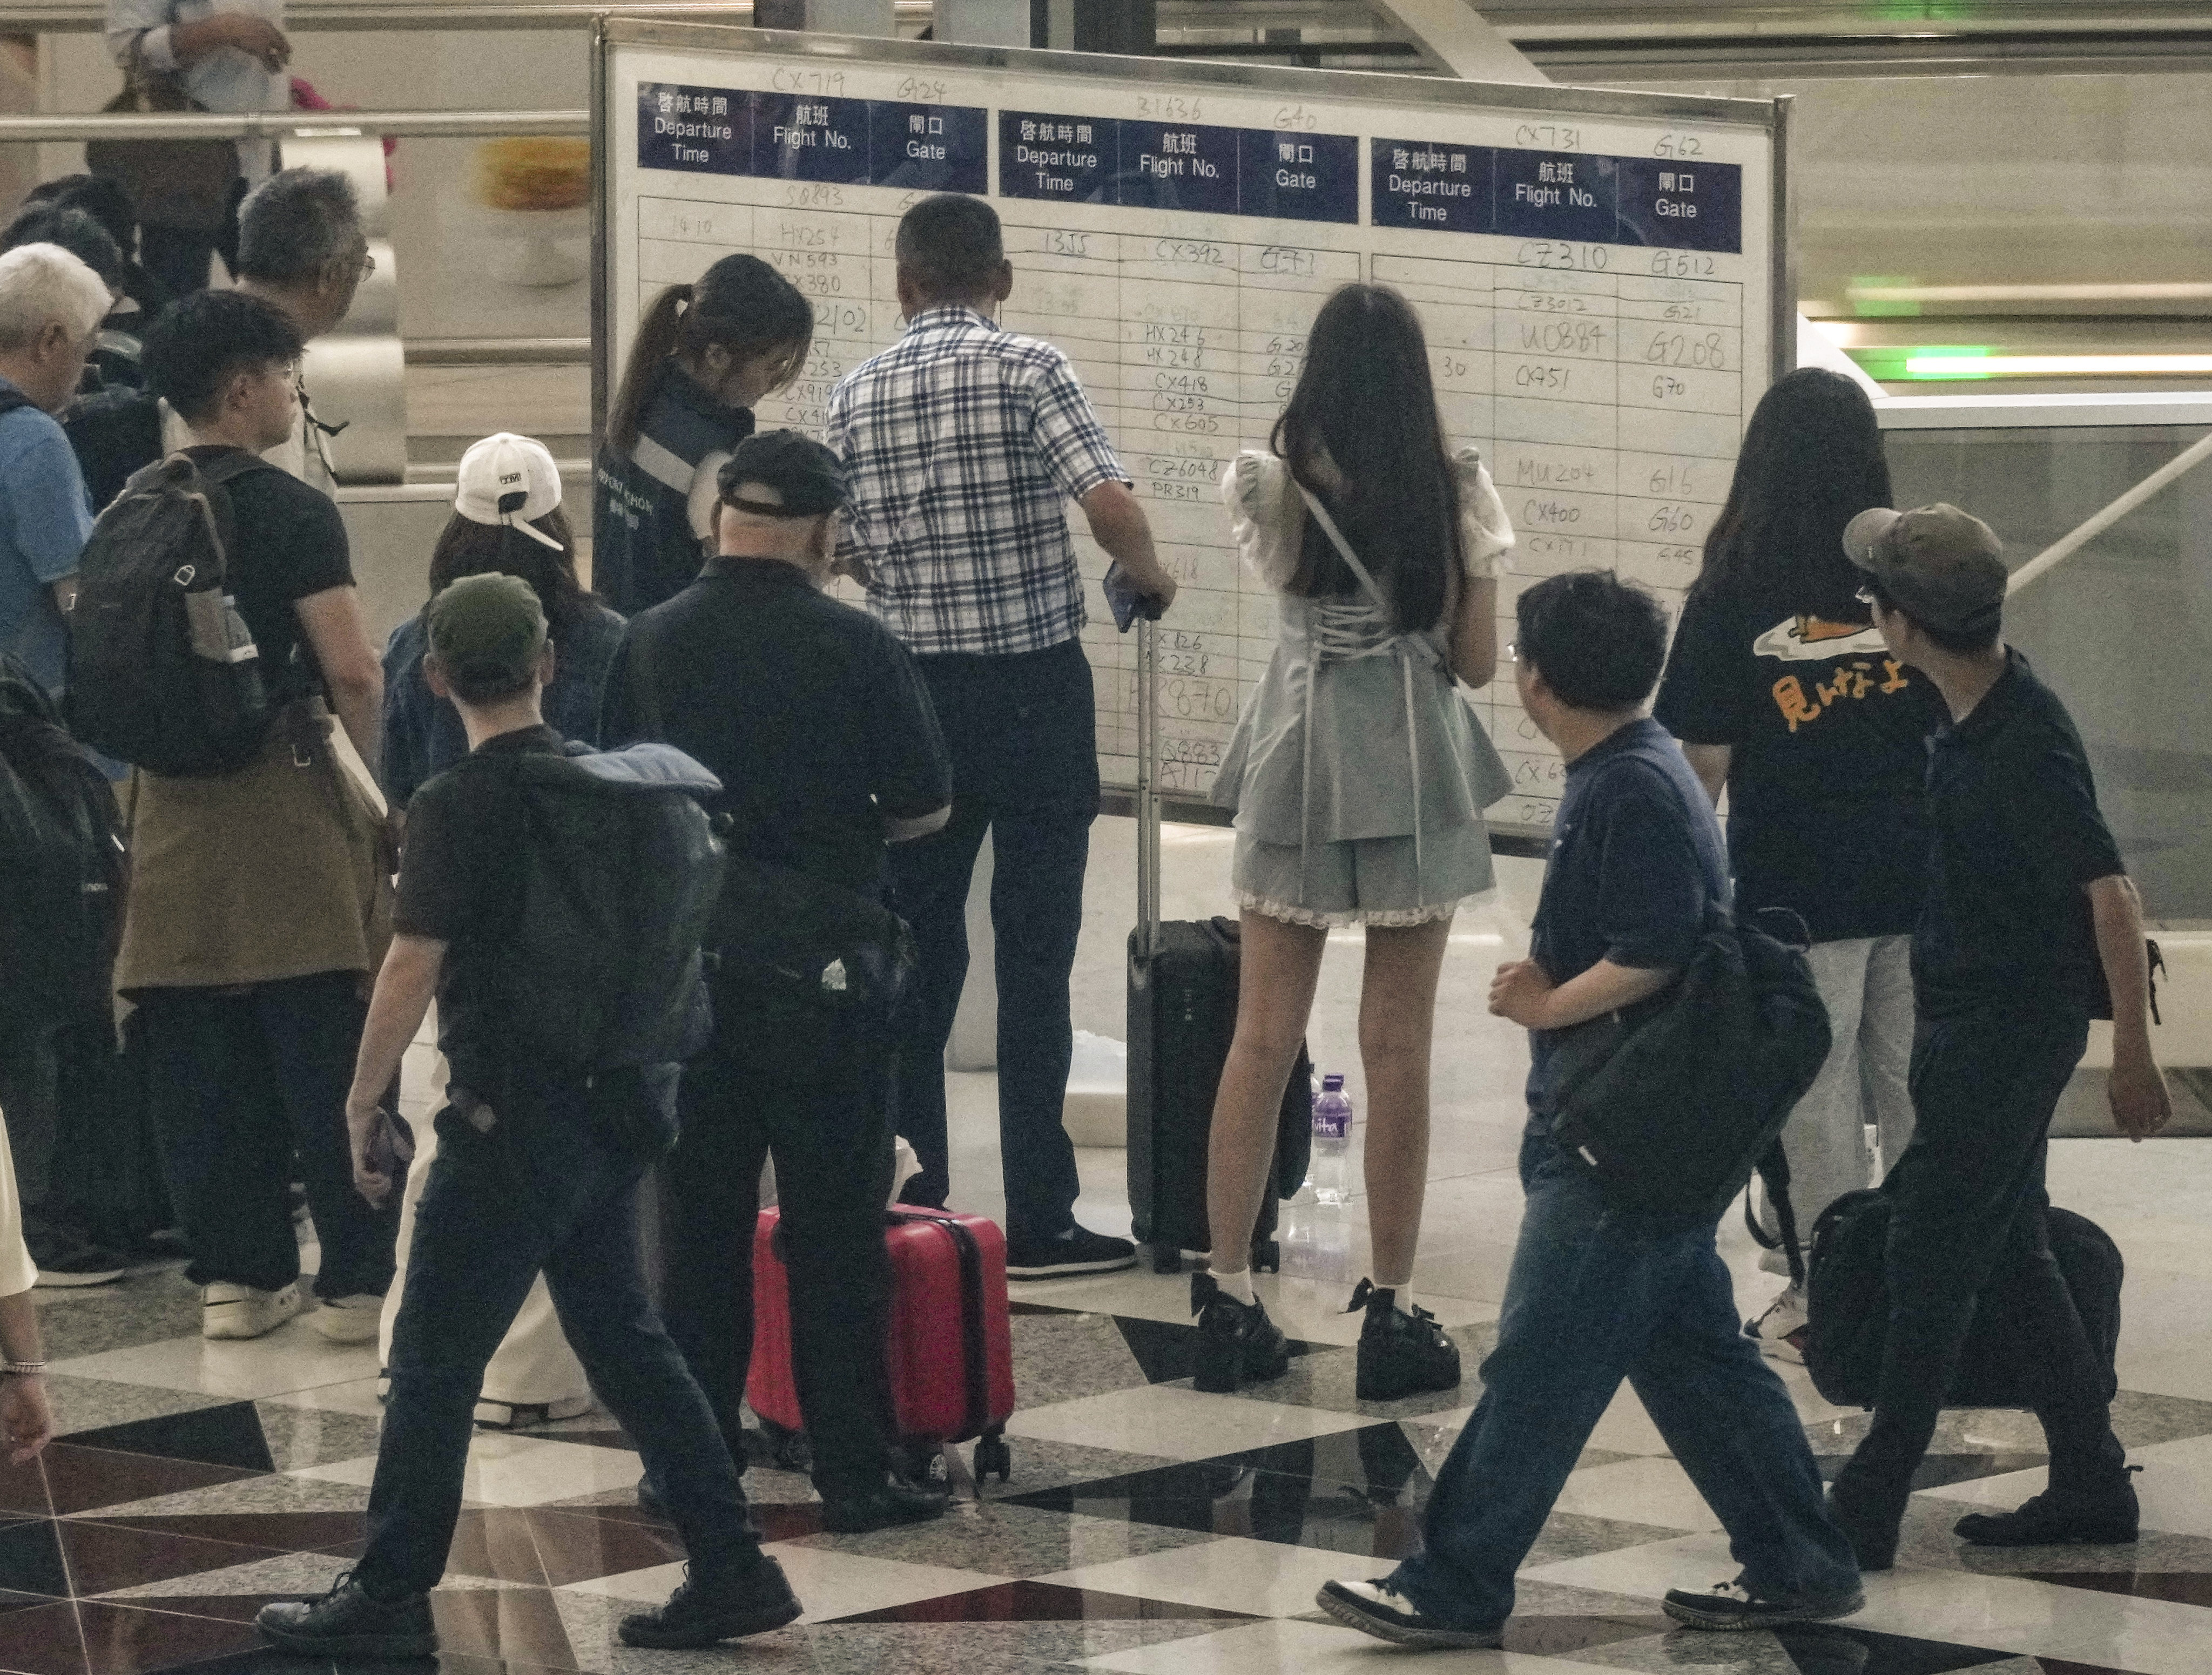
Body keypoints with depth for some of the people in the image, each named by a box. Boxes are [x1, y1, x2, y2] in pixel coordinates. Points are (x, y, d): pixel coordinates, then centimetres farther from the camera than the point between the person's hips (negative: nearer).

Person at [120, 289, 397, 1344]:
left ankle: (234, 1274, 10)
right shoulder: (293, 514, -11)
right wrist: (376, 781, -1)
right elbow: (353, 674, -15)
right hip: (287, 809, -5)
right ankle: (357, 1277, 0)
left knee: (200, 1067, 8)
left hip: (170, 810, 5)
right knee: (329, 1055, -1)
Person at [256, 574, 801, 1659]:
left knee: (434, 1361, 1)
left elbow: (412, 970, -17)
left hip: (516, 1117, -8)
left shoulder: (457, 807, -15)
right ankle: (731, 1573, 15)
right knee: (621, 1337, 16)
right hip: (616, 1103, 8)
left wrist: (365, 1101, -6)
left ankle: (389, 1599, 7)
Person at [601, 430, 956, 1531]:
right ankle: (852, 1469, 2)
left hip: (689, 960, 3)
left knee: (700, 1215, 11)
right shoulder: (856, 647, -9)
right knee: (835, 1223, 2)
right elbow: (926, 807, -3)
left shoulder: (651, 644, -2)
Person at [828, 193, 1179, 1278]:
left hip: (914, 689, 4)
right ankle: (1036, 1220, -1)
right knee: (1033, 954, -1)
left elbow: (839, 552, 7)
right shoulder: (1029, 371, -9)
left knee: (916, 948, 12)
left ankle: (907, 1200, 15)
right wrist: (1150, 579, -1)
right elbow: (1110, 504, -20)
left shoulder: (858, 395, 4)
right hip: (1032, 689, -4)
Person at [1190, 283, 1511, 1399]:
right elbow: (1477, 661, -1)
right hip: (1413, 765, -1)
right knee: (1397, 1047, 3)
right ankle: (1392, 1308, 5)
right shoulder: (1454, 492, -6)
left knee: (1263, 1037, 7)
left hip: (1299, 761, 1)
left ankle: (1228, 1295, 8)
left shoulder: (1272, 486, -4)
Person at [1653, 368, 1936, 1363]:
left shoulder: (1731, 600, -10)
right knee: (1917, 1091, 12)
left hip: (1795, 889, -3)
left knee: (1816, 1102, 7)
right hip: (1917, 878, 3)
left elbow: (1702, 760, -8)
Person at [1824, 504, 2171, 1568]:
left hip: (2011, 1029, -10)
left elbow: (2111, 894, -24)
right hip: (1967, 1013, 10)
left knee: (1930, 1261, -4)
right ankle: (2092, 1486, 22)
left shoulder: (2022, 748, -25)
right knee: (2013, 1253, 15)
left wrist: (2133, 1058, -21)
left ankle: (1867, 1513, 1)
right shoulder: (1974, 715, 5)